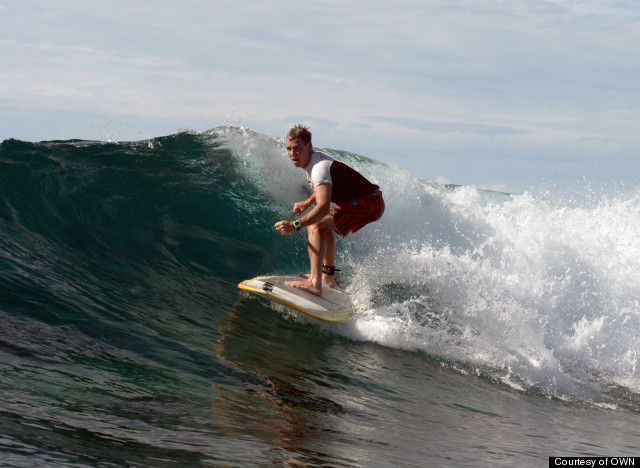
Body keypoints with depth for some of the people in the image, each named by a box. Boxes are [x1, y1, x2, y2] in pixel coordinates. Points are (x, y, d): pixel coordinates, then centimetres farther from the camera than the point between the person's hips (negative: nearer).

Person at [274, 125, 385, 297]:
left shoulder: (319, 167, -22)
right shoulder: (316, 159, 10)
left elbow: (324, 207, -35)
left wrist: (295, 225, -38)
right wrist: (307, 203, 19)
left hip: (369, 204, -11)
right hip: (371, 203, 11)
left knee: (315, 225, -21)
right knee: (324, 224, 27)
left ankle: (315, 283, -32)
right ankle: (328, 276, 28)